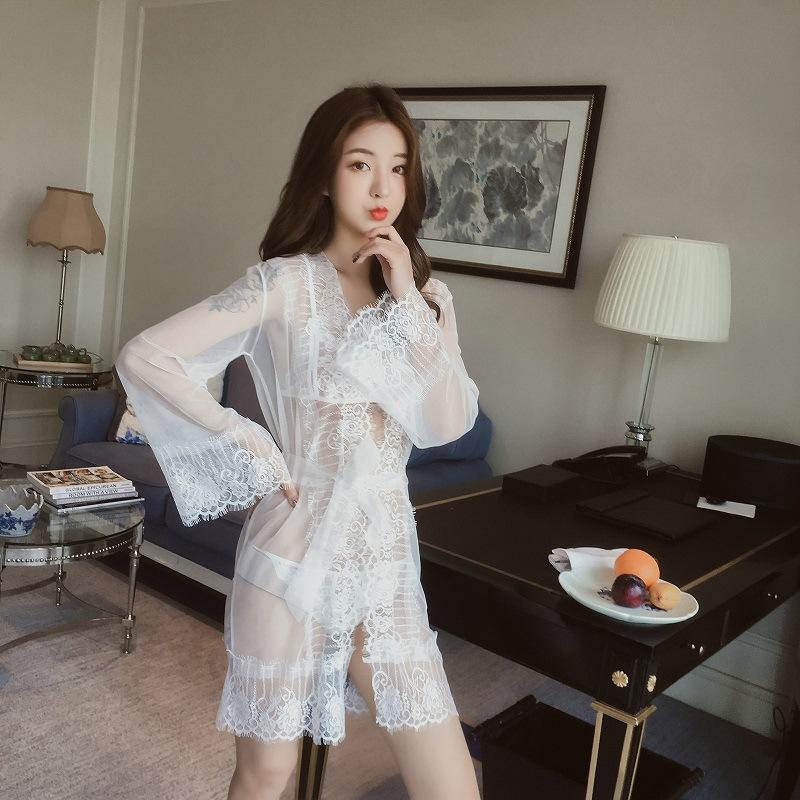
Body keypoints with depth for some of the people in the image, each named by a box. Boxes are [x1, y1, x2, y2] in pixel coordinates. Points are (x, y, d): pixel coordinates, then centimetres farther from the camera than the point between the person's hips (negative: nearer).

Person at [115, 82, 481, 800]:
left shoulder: (426, 294, 5)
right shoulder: (283, 283, -8)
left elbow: (450, 422, -7)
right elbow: (142, 357, -10)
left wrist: (407, 302, -13)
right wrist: (245, 442, -10)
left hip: (386, 558, 4)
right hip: (294, 550, -3)